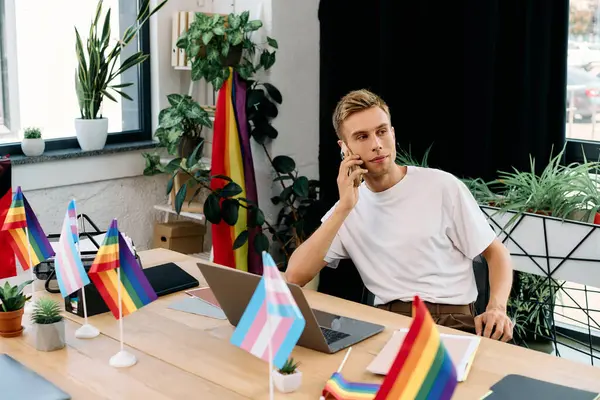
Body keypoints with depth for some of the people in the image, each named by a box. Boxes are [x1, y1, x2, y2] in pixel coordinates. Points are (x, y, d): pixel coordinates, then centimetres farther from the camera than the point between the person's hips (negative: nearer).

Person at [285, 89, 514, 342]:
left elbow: (496, 253, 8)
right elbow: (294, 278, -3)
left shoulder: (442, 186, 2)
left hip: (450, 320, -1)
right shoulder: (346, 210, 9)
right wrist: (344, 208, -9)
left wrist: (496, 308, -13)